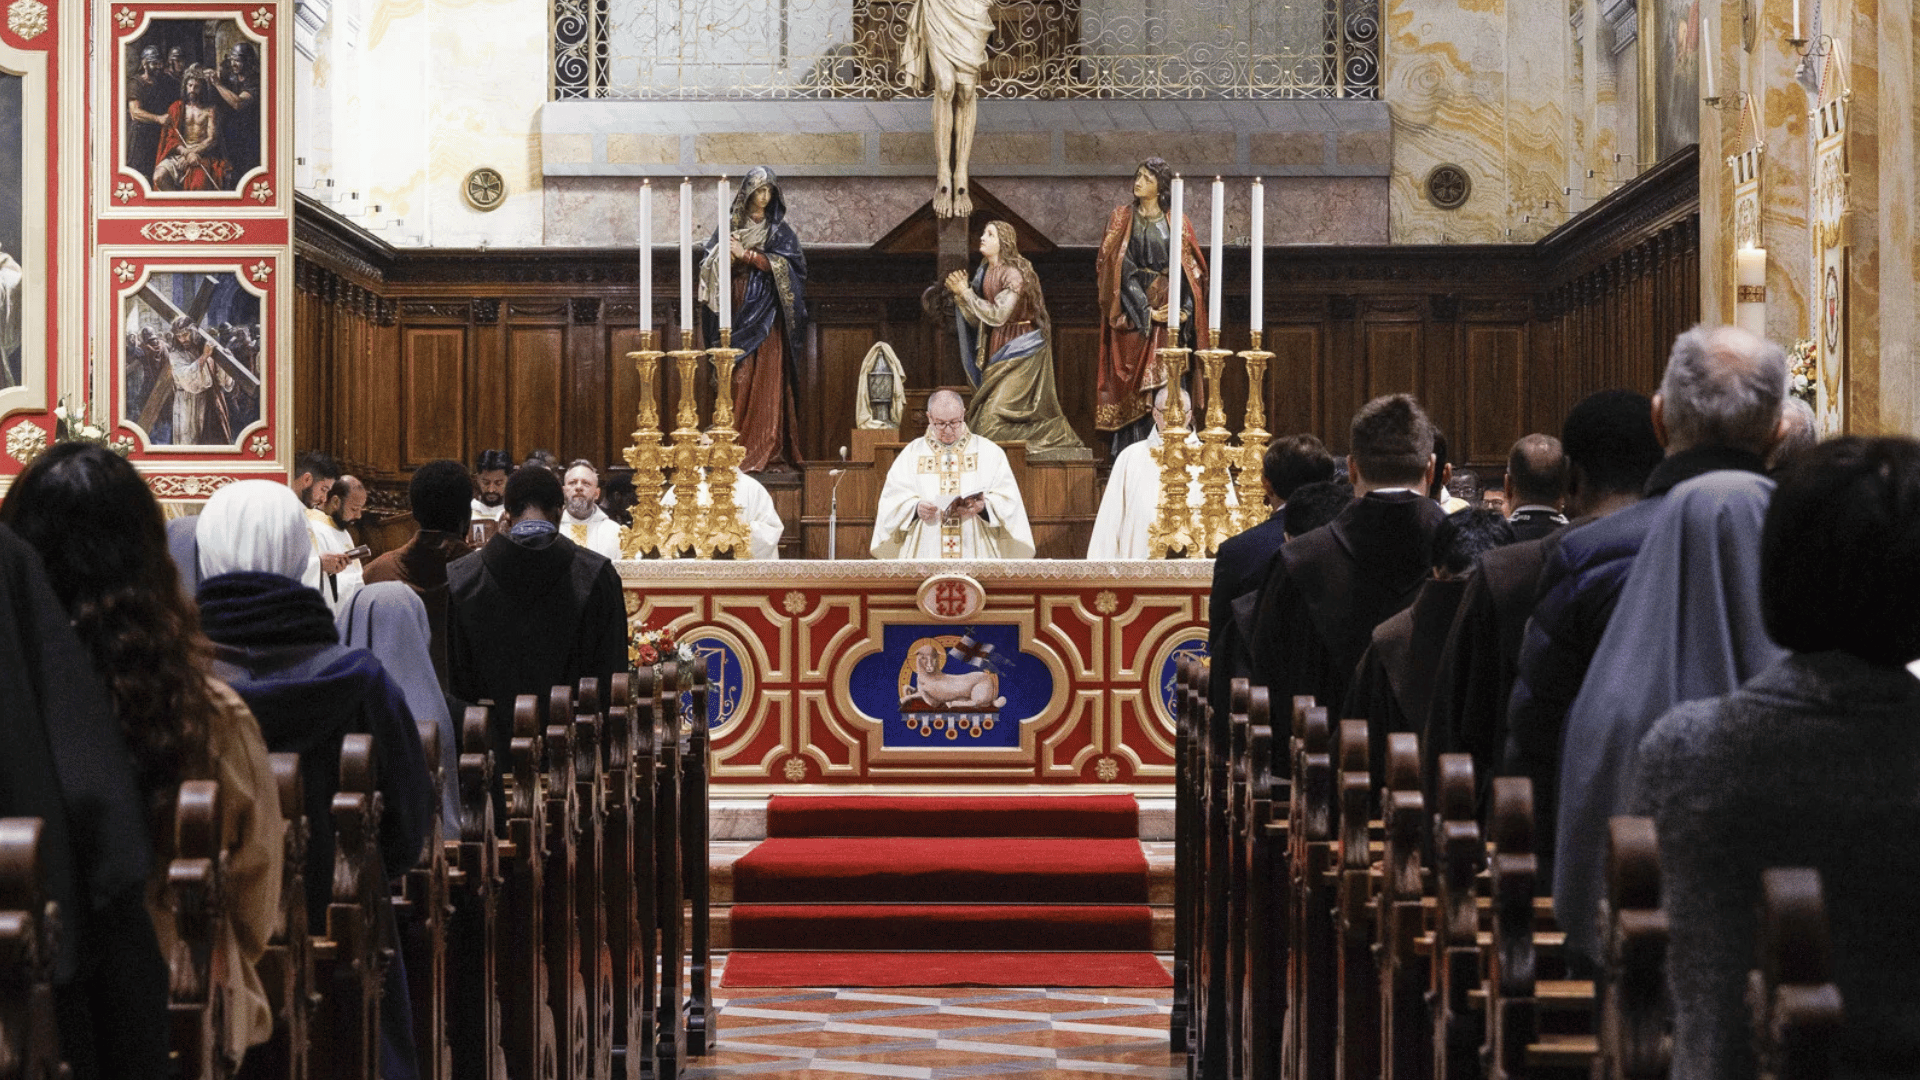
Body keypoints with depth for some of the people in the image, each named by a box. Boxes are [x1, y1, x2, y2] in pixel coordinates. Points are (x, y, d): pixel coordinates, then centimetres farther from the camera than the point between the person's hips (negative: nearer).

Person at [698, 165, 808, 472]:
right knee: (737, 381, -4)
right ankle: (736, 447, -3)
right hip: (736, 312, 1)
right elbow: (709, 261, 8)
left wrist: (746, 254, -13)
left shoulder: (779, 230, 8)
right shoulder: (730, 225, 11)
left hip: (766, 315, -1)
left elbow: (785, 263, -6)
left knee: (767, 378, -8)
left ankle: (766, 449, -9)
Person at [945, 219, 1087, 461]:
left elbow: (997, 315, -22)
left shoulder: (1015, 274, -17)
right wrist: (960, 293, -6)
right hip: (998, 349, 8)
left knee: (998, 413, -13)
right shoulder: (984, 272, 8)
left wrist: (965, 292, -17)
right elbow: (976, 320, 9)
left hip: (1020, 350, -8)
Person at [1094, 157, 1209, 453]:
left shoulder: (1178, 223, 9)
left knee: (1167, 383, -4)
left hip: (1170, 309, 1)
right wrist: (1147, 312, -13)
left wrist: (1185, 311, -10)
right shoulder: (1122, 217, 6)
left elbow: (1192, 273, 7)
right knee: (1134, 385, -7)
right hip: (1132, 313, -1)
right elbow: (1120, 268, -3)